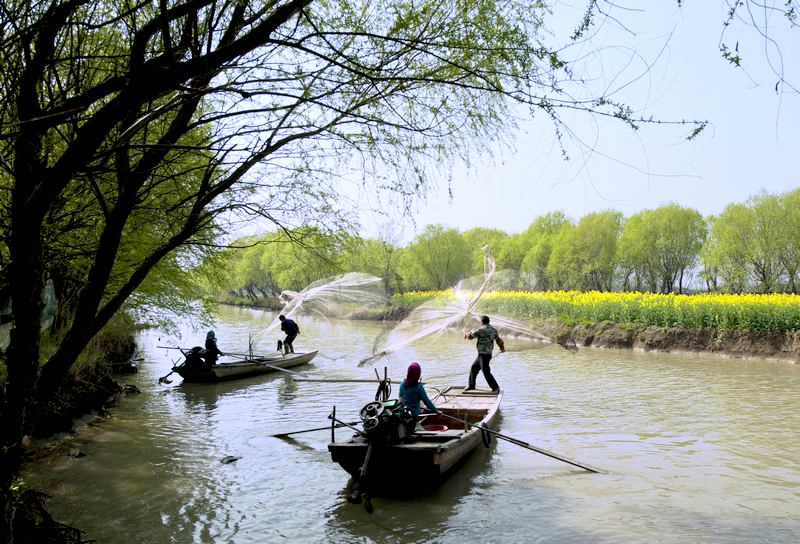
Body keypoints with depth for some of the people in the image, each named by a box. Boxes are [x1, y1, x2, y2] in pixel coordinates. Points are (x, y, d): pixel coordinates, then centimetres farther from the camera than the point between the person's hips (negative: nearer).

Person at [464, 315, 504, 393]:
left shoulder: (481, 330, -16)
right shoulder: (493, 329, 7)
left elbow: (471, 335, -5)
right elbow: (499, 340, 16)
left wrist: (466, 335, 20)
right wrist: (502, 348, 35)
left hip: (483, 354, -10)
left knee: (486, 372, -10)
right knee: (474, 368, 17)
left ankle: (496, 387, -7)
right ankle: (471, 385, 25)